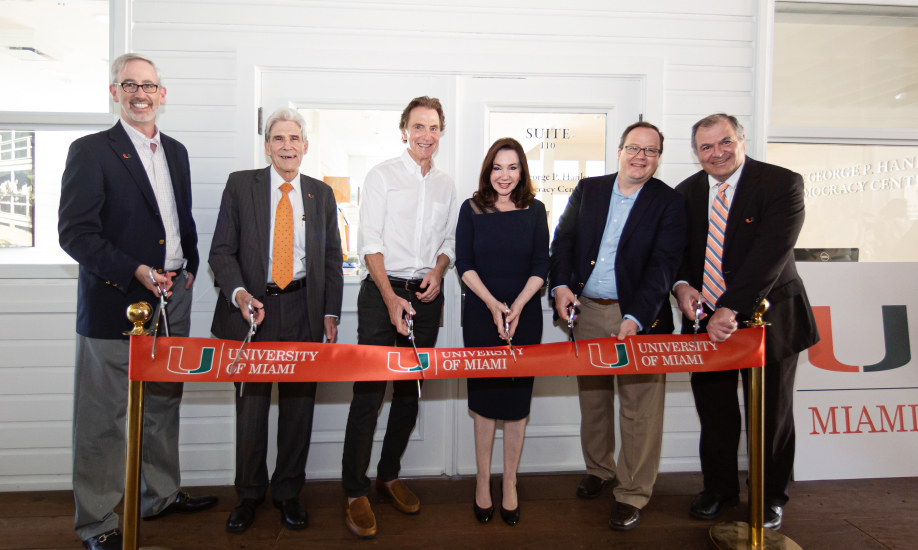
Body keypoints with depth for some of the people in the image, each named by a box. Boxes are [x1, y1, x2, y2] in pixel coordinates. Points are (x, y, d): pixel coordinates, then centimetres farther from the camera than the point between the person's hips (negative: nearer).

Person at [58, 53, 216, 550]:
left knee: (164, 405, 17)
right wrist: (136, 272, -20)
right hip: (115, 303, -6)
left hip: (173, 299, 6)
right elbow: (75, 232, -13)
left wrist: (189, 269, 8)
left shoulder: (176, 152, 14)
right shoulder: (90, 151, -6)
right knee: (103, 417, 3)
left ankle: (161, 495, 34)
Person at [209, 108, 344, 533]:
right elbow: (222, 250, 1)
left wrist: (330, 314, 4)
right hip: (252, 307, -1)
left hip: (303, 310, 2)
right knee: (250, 406, 6)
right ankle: (249, 494, 25)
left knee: (298, 404, 7)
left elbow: (332, 258, 11)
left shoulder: (322, 194, 10)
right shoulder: (240, 185, 3)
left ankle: (288, 492, 25)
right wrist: (238, 294, -16)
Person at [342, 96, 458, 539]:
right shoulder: (382, 176, -1)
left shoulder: (446, 185, 13)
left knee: (411, 390, 10)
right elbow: (370, 242, -7)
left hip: (426, 295, 5)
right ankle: (355, 493, 5)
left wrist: (437, 270, -3)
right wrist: (390, 297, -17)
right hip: (382, 290, -5)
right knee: (368, 392, -6)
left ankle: (389, 475, 27)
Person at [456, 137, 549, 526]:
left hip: (525, 317, 1)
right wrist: (493, 304, -15)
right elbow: (464, 264, -3)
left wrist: (517, 306, -14)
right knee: (484, 398, 7)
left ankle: (509, 484, 22)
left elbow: (541, 266, 0)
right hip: (481, 316, 0)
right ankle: (483, 482, 22)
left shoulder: (534, 210, 3)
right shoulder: (471, 209, 1)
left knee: (517, 399, 7)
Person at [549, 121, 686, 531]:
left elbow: (663, 266, -12)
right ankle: (599, 470, 37)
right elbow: (563, 239, 10)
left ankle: (632, 495, 16)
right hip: (587, 312, 4)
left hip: (638, 317, -3)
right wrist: (560, 284, -7)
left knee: (639, 408, 0)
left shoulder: (669, 203, -4)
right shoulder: (588, 190, 7)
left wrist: (635, 318, -23)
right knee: (592, 397, 16)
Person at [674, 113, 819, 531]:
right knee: (714, 411, 15)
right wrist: (682, 284, -11)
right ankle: (719, 489, 36)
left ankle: (771, 497, 33)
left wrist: (729, 309, -31)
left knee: (771, 413, 11)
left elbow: (771, 253, -24)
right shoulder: (686, 192, 3)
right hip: (707, 320, 4)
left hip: (766, 318, -4)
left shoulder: (782, 184, -13)